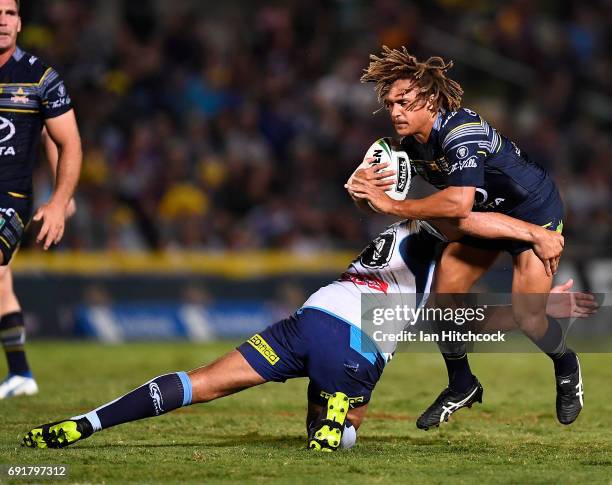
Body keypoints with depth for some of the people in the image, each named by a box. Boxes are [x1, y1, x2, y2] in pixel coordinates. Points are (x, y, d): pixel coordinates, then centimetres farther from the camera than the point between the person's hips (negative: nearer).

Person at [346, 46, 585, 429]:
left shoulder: (461, 130, -36)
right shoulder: (412, 144, -10)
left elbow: (459, 201, -49)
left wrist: (392, 205, -43)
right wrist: (369, 185, -18)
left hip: (535, 212, -7)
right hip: (484, 217, 7)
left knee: (528, 318, -13)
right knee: (442, 298, -2)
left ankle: (567, 368, 20)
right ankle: (462, 386, 20)